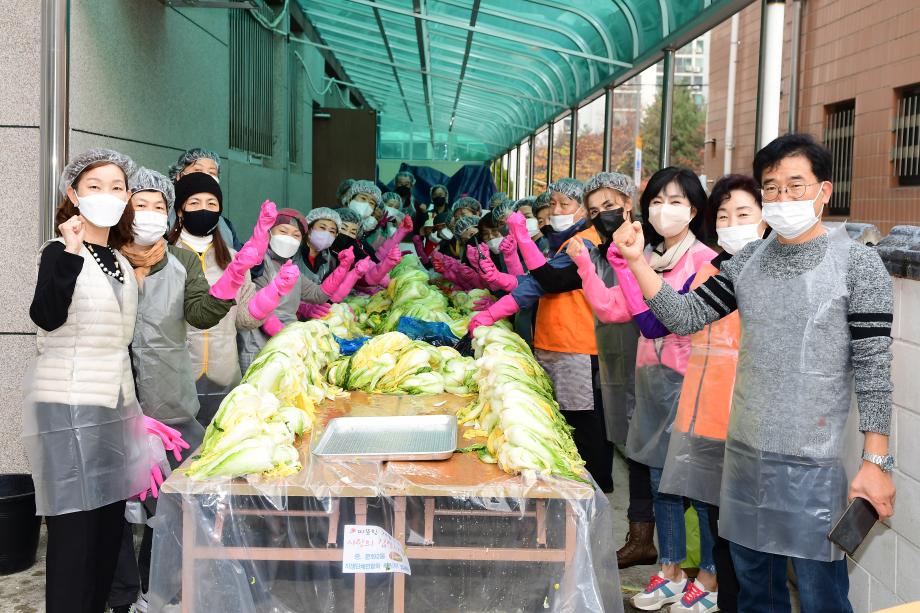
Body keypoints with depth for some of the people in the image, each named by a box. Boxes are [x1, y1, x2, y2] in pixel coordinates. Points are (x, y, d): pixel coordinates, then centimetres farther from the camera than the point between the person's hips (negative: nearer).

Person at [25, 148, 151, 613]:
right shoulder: (59, 252, -8)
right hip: (68, 403, -7)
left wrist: (133, 403, 21)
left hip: (115, 402, 7)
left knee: (109, 517, 9)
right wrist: (70, 252, -33)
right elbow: (46, 318, -27)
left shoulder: (121, 260, 13)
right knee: (74, 521, -5)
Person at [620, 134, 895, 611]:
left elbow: (873, 368, -10)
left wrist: (876, 462, -12)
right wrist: (636, 261, -7)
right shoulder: (747, 261, 6)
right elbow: (684, 317, 4)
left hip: (814, 461, -5)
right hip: (744, 449, 5)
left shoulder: (857, 263, -8)